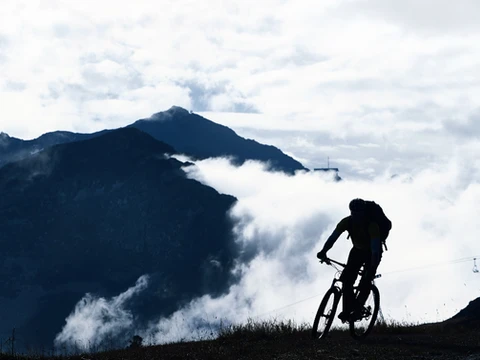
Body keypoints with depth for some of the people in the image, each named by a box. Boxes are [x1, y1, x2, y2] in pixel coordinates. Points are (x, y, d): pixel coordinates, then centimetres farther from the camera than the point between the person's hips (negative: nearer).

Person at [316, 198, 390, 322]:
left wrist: (372, 268, -54)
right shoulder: (347, 222, -24)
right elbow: (333, 237, -32)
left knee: (365, 282, -21)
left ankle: (357, 310, -8)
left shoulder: (372, 225, -36)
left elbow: (375, 248, -43)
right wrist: (323, 251, -47)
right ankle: (347, 310, -7)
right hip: (357, 250, 4)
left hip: (372, 252, -4)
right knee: (347, 279, -14)